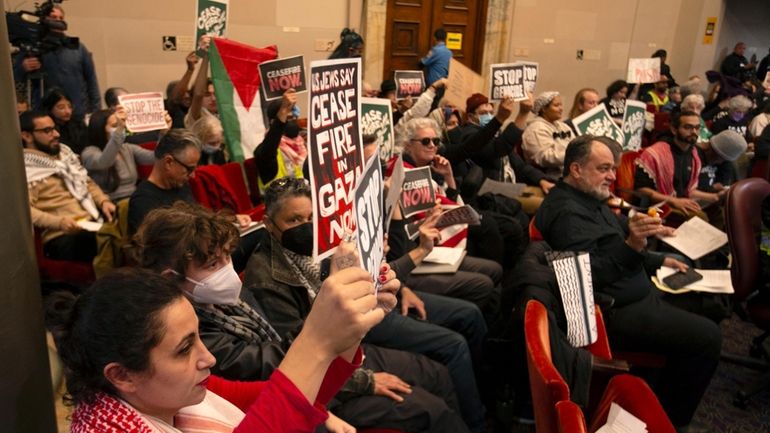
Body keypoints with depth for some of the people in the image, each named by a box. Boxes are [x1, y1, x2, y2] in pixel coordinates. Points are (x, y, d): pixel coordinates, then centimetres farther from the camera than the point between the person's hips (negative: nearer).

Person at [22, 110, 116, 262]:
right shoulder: (24, 168, 1)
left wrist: (103, 201, 7)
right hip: (63, 235, -7)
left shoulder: (64, 153, 23)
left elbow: (88, 183, 27)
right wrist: (58, 222, -23)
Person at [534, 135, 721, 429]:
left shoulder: (587, 199, 12)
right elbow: (587, 276, -31)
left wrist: (659, 261, 21)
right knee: (706, 337, -14)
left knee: (701, 301, 26)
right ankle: (665, 419, 4)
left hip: (628, 297, 12)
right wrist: (631, 246, -40)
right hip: (614, 313, -12)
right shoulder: (568, 212, -23)